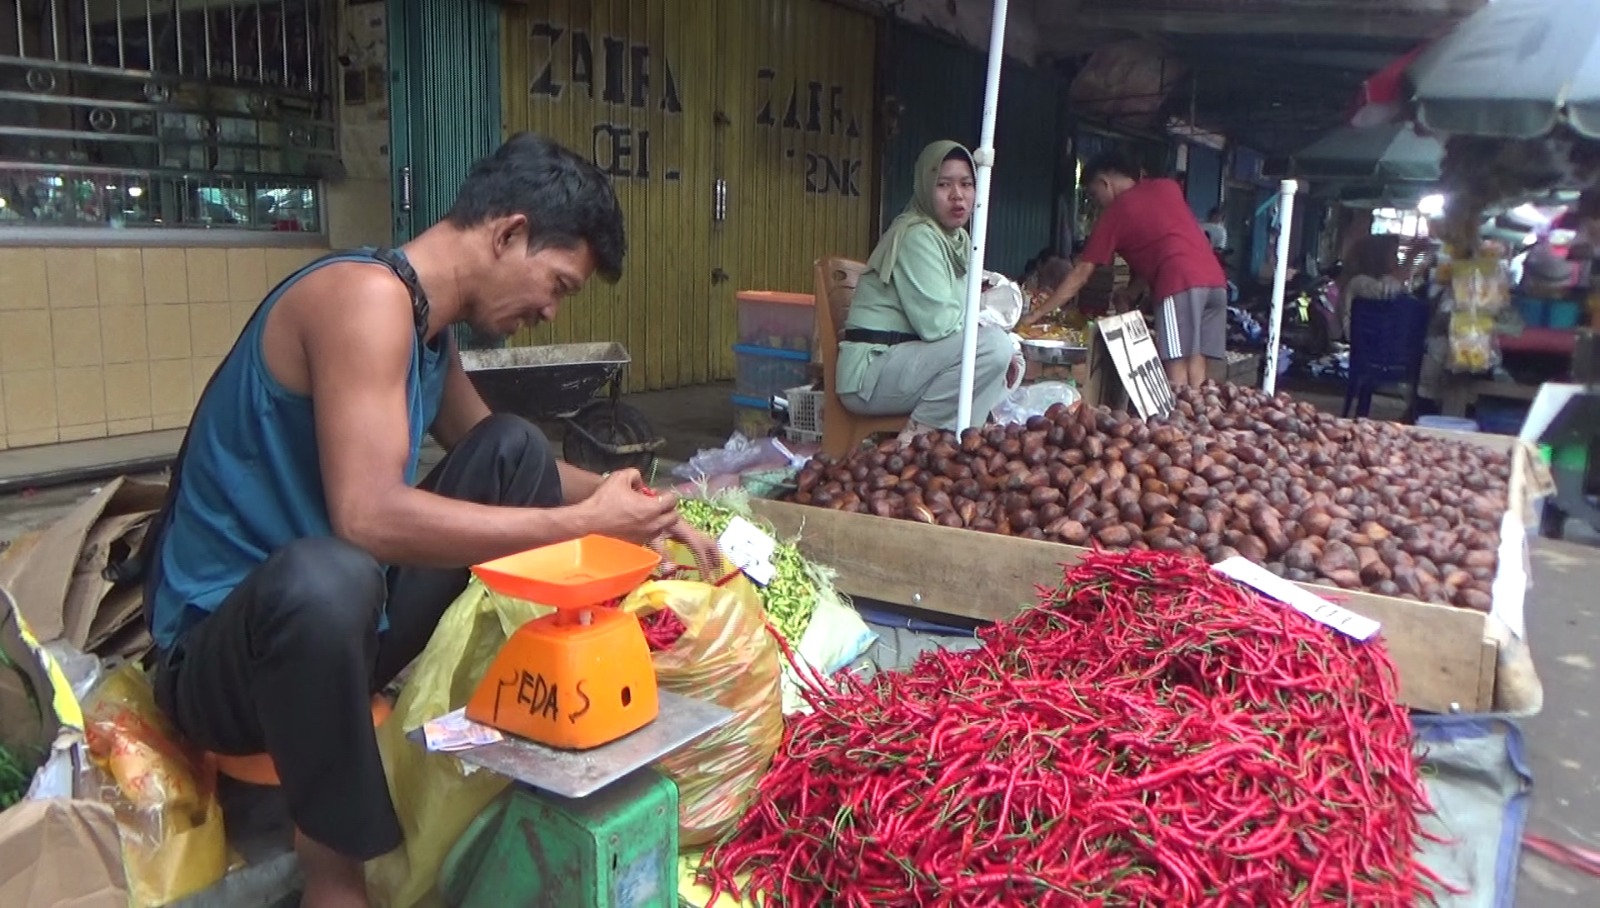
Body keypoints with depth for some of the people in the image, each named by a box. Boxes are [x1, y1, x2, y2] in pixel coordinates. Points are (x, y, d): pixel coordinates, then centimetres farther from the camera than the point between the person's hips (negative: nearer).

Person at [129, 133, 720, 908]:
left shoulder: (426, 324, 7)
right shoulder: (368, 294, -21)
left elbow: (504, 465, 21)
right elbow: (369, 516, -33)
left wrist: (634, 508, 8)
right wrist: (584, 520, -26)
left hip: (330, 620, 9)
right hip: (221, 646, -9)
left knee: (515, 448, 6)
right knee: (328, 575, -41)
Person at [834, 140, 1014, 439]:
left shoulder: (959, 240, 14)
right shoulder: (917, 236, -15)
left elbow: (960, 312, 16)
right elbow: (937, 323, -23)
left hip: (906, 362, 10)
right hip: (872, 370, -10)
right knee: (994, 345, -23)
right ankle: (918, 436, -15)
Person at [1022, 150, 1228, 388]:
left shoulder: (1115, 212, 8)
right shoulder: (1168, 186, 23)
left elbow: (1081, 273, 7)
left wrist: (1038, 313, 11)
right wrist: (1134, 289, 30)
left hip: (1179, 283, -6)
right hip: (1215, 279, 6)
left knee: (1176, 364, -6)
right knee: (1196, 360, 5)